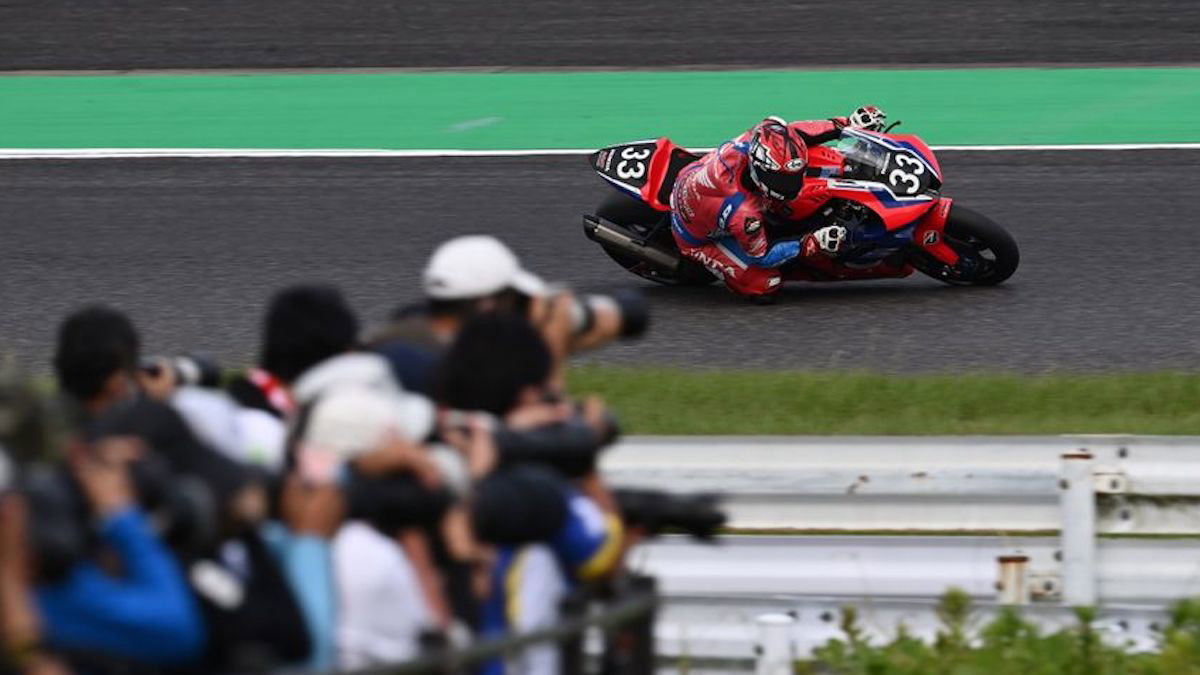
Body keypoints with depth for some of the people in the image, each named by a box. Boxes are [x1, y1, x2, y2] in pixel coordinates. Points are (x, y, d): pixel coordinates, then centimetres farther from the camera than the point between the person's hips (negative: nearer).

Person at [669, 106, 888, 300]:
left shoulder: (761, 134, -32)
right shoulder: (743, 213, -45)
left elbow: (792, 132, -8)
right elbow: (760, 256, -25)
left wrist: (847, 124, -5)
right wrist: (810, 245, -28)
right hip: (699, 237, -6)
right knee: (764, 285, -14)